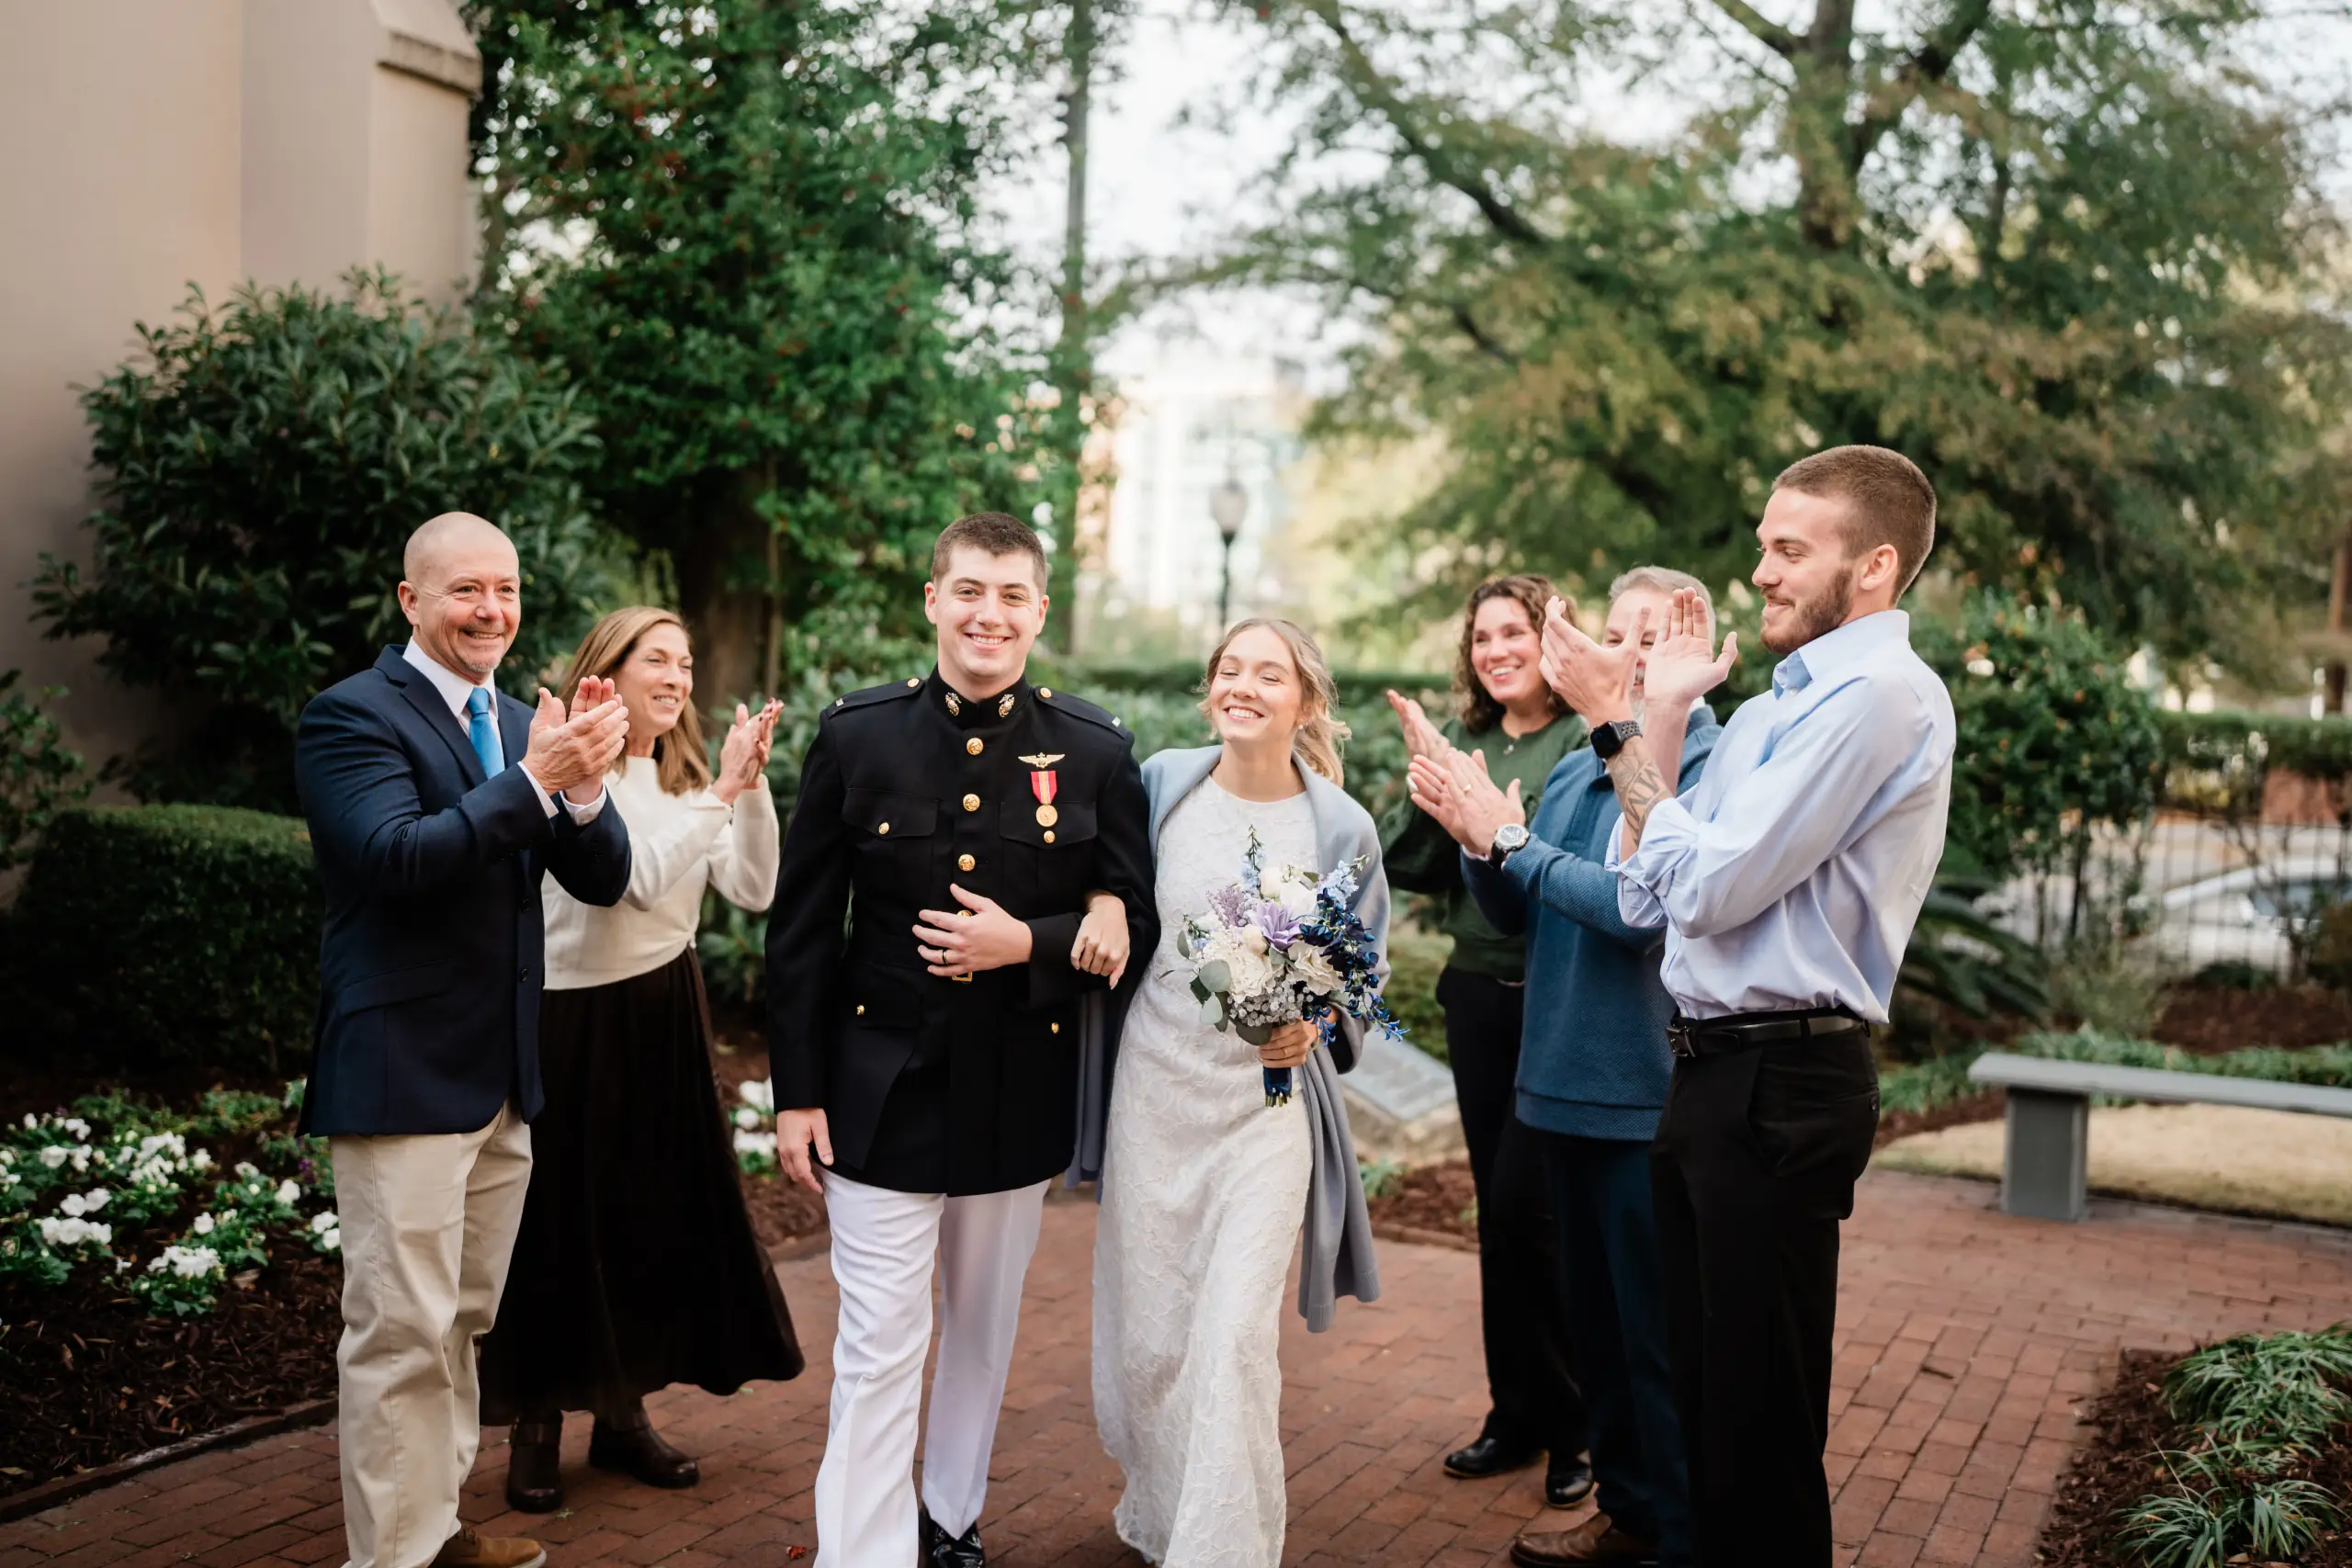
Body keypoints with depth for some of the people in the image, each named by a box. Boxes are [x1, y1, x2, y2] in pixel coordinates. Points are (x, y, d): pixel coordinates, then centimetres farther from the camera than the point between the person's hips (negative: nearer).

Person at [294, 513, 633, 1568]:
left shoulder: (523, 724, 12)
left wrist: (585, 785, -14)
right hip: (404, 1073, -7)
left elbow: (602, 880, 5)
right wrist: (535, 780, -29)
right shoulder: (352, 716, -8)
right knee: (402, 1333, -3)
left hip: (506, 1074, 7)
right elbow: (398, 856, -23)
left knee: (461, 1323, 17)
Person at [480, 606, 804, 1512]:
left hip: (666, 1017, 6)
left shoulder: (684, 779, 6)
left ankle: (623, 1416, 25)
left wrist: (752, 783, -17)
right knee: (562, 1223, 2)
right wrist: (721, 789, -27)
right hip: (575, 1023, -6)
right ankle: (535, 1429, 16)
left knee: (662, 1217, 11)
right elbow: (641, 876, -26)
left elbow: (755, 890, -5)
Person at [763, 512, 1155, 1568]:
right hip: (883, 1089, -2)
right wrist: (797, 1092, -3)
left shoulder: (1096, 750, -3)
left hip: (1021, 1095, 2)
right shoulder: (857, 735, -5)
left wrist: (1029, 944, -18)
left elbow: (1134, 919, 1)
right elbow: (801, 927, -1)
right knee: (878, 1350, -2)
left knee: (983, 1332, 18)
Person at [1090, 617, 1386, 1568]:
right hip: (1154, 1085, 2)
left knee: (1236, 1337, -9)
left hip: (1270, 1093, -2)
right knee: (1146, 1333, 9)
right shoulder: (1163, 784, -1)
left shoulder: (1342, 829, -5)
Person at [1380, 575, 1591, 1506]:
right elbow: (1404, 868, 4)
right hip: (1478, 998, 6)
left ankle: (1572, 1424, 9)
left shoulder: (1587, 739, -8)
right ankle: (1518, 1416, 24)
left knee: (1525, 1209, -7)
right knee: (1500, 1213, 12)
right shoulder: (1462, 743, 9)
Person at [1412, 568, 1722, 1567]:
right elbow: (1514, 915, 14)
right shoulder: (1572, 772, 12)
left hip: (1649, 1095, -8)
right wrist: (1474, 841, -4)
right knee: (1598, 1318, 18)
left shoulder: (1712, 766, -13)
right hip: (1566, 1082, 8)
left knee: (1660, 1337, 0)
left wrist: (1509, 838, -17)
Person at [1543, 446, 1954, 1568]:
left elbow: (1711, 887, -19)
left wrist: (1623, 727, -9)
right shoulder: (1777, 706, 16)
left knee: (1759, 1414, 1)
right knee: (1701, 1387, 20)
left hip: (1780, 1084, -10)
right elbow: (1646, 900, 12)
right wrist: (1657, 716, 9)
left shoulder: (1879, 694, -14)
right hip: (1710, 1073, 10)